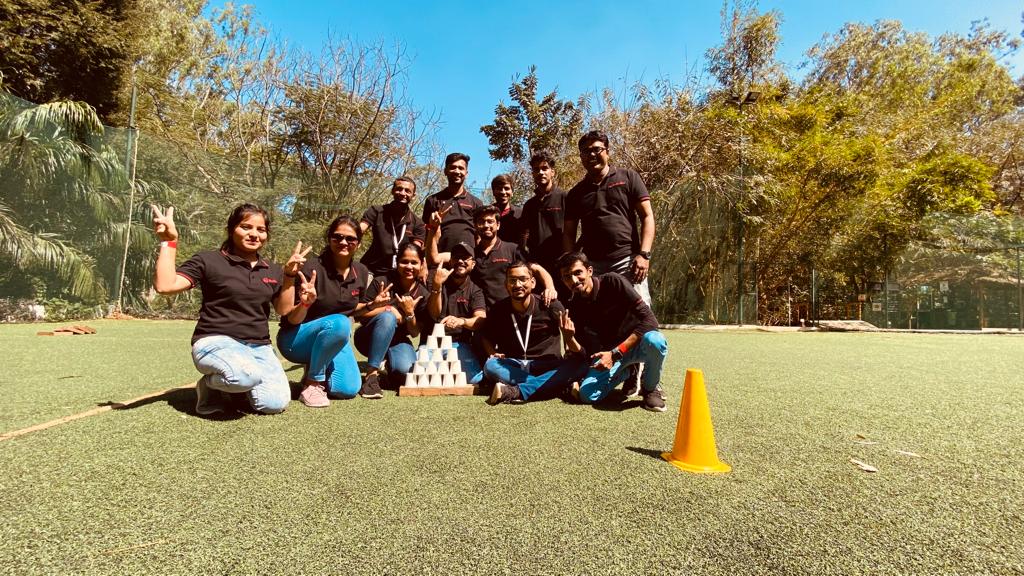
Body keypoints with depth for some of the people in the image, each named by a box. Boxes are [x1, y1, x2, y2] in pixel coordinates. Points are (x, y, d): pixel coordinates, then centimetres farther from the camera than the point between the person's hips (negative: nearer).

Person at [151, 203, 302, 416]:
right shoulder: (208, 261, -2)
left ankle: (241, 386, 17)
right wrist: (168, 241, -15)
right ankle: (211, 383, -1)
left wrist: (290, 275, 3)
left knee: (275, 404, -17)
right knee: (247, 375, -39)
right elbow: (165, 286, -14)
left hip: (259, 347, 5)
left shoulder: (273, 271, 13)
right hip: (216, 341, -4)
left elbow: (284, 309, 12)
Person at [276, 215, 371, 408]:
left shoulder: (361, 272, -3)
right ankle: (312, 384, -17)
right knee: (338, 323, -36)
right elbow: (292, 320, -18)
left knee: (348, 389, -16)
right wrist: (305, 303, -38)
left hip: (334, 339, 5)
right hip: (295, 339, -5)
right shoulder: (313, 268, -20)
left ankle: (316, 369, 16)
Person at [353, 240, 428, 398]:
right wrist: (388, 309, -22)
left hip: (397, 341, 2)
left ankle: (388, 362, 9)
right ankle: (371, 374, -29)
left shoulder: (422, 294, -5)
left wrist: (409, 312, -23)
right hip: (369, 338, -2)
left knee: (405, 369, -30)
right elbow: (359, 314, -13)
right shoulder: (382, 283, -12)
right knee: (387, 317, -34)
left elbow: (415, 333, -5)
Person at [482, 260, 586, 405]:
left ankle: (516, 392, -36)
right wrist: (493, 353, -7)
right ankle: (549, 385, -28)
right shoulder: (498, 310, -3)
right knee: (490, 366, -29)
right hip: (513, 367, 1)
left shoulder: (551, 306, -10)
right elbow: (487, 337, 15)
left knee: (580, 364, -29)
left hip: (547, 367, -1)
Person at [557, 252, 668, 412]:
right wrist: (569, 338, -30)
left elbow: (649, 319, -25)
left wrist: (615, 354, -27)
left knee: (654, 340, -39)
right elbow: (583, 352, -6)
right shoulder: (574, 308, -6)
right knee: (587, 394, -19)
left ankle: (650, 388, -7)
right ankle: (627, 371, 12)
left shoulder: (613, 282, -20)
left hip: (635, 343, -3)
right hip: (608, 352, 4)